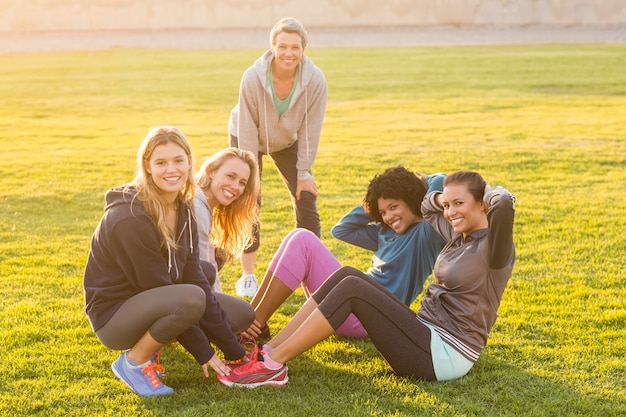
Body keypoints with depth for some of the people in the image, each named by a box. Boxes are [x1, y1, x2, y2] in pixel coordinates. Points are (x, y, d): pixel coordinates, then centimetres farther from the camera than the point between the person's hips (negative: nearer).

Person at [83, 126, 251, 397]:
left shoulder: (183, 209, 0)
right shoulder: (130, 219, -25)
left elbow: (194, 277, -4)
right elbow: (157, 286, -22)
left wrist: (234, 350, -9)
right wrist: (203, 352, -18)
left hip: (149, 303, 8)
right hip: (113, 315, -8)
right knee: (190, 299, -33)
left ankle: (150, 345, 8)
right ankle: (134, 361, -9)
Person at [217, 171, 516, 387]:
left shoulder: (494, 249, -11)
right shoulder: (459, 236, 14)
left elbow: (505, 203, -32)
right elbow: (428, 208, 35)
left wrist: (487, 190, -12)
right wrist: (440, 197, 18)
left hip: (443, 355, -9)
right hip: (427, 335, 9)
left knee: (351, 288, -20)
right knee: (347, 275, -5)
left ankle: (274, 366, -18)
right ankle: (267, 351, -8)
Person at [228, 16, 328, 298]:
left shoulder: (315, 80, -29)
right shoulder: (253, 78, -33)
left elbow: (311, 129, -18)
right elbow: (247, 129, -24)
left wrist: (303, 172, -13)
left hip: (287, 141, 2)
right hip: (248, 140, -2)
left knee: (306, 199, -6)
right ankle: (248, 275, 3)